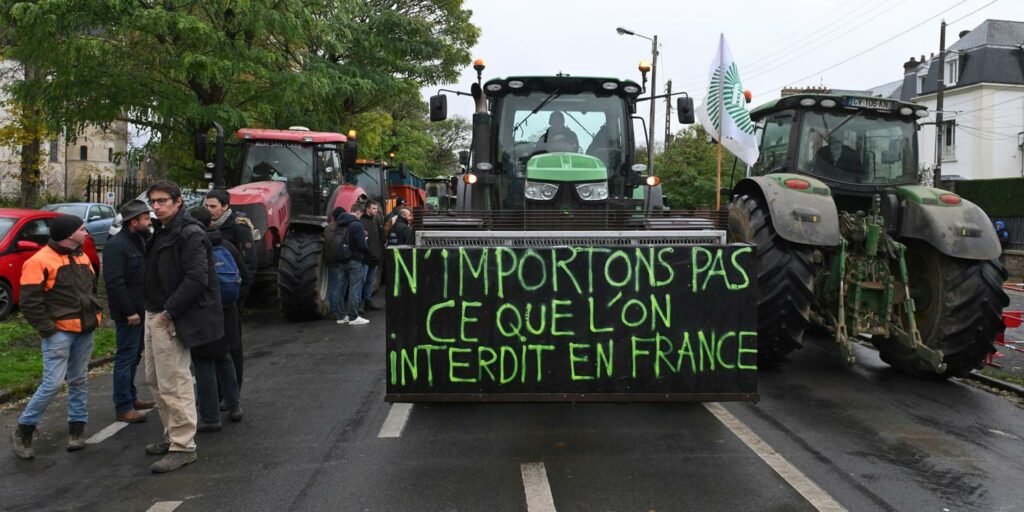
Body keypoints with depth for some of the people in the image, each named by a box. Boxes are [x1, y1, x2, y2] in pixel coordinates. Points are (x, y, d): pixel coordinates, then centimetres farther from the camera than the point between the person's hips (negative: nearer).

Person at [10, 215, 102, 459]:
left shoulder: (82, 258, 12)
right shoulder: (40, 261, -12)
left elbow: (92, 289, 26)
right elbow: (30, 302, -13)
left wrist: (96, 313, 13)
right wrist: (47, 329, -14)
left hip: (85, 331, 7)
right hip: (59, 333, -7)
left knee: (79, 381, 12)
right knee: (52, 384, -9)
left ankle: (77, 427, 22)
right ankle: (23, 430, 7)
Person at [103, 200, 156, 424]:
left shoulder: (141, 241, 15)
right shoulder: (116, 245, -15)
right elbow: (114, 282, -22)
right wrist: (129, 312, -23)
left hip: (141, 310, 9)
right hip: (128, 312, -9)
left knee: (134, 356, 17)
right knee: (126, 357, -4)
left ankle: (130, 397, 29)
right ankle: (123, 408, 2)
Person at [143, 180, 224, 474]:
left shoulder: (190, 234, -15)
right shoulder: (162, 232, 16)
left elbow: (196, 279, -24)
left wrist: (169, 311, -22)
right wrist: (154, 310, 11)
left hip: (172, 320, -11)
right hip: (155, 316, 11)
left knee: (174, 383, -8)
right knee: (155, 380, 18)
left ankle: (183, 447, 0)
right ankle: (172, 436, 30)